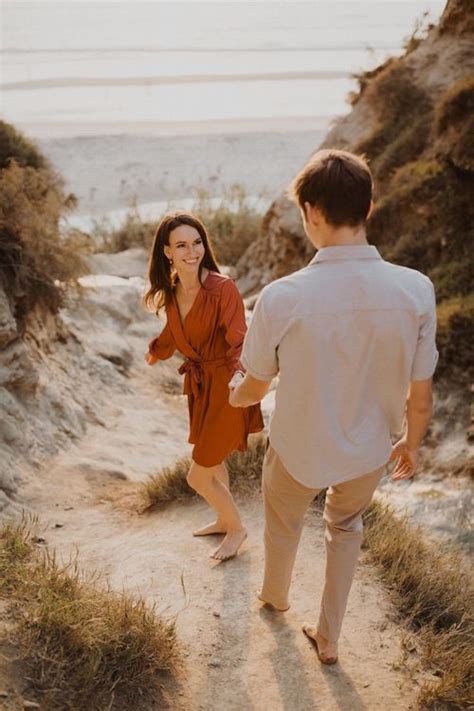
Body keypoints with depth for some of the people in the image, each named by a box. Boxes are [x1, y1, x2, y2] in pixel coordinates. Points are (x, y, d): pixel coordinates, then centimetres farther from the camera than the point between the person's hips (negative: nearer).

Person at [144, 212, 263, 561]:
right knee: (212, 460, 24)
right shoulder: (172, 291, -1)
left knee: (199, 476, 0)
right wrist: (155, 351, 37)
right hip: (199, 384, 7)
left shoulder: (223, 288, -22)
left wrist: (239, 374, -45)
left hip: (226, 388, -7)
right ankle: (225, 520, 48)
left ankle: (237, 528, 25)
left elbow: (238, 341, -24)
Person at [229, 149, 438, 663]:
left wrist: (235, 398, 14)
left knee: (283, 523, 31)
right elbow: (420, 397, -11)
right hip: (368, 452, 2)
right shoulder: (416, 290, -22)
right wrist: (412, 444, 10)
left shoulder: (281, 298, -27)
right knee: (345, 529, 32)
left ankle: (274, 596, 61)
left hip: (298, 450, -1)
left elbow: (255, 387, -10)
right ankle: (328, 637, 46)